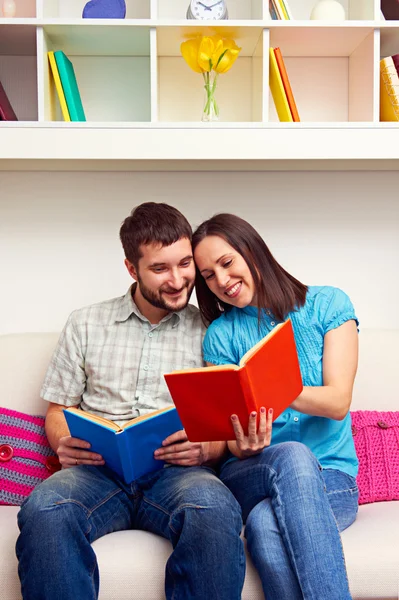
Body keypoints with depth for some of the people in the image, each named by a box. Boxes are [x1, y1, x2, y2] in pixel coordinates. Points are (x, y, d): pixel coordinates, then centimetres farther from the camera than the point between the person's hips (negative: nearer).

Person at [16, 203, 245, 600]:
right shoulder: (85, 325, 16)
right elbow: (57, 409, 17)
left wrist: (206, 449, -13)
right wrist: (64, 443, -6)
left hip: (177, 471, 0)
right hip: (98, 468, 1)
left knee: (215, 509, -36)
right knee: (43, 510, -33)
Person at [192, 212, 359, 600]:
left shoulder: (327, 304, 4)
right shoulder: (220, 334, 8)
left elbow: (338, 402, -7)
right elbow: (232, 443, 3)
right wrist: (245, 447, -23)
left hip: (330, 479, -1)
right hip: (251, 477, 1)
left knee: (266, 525, -37)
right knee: (293, 455, -37)